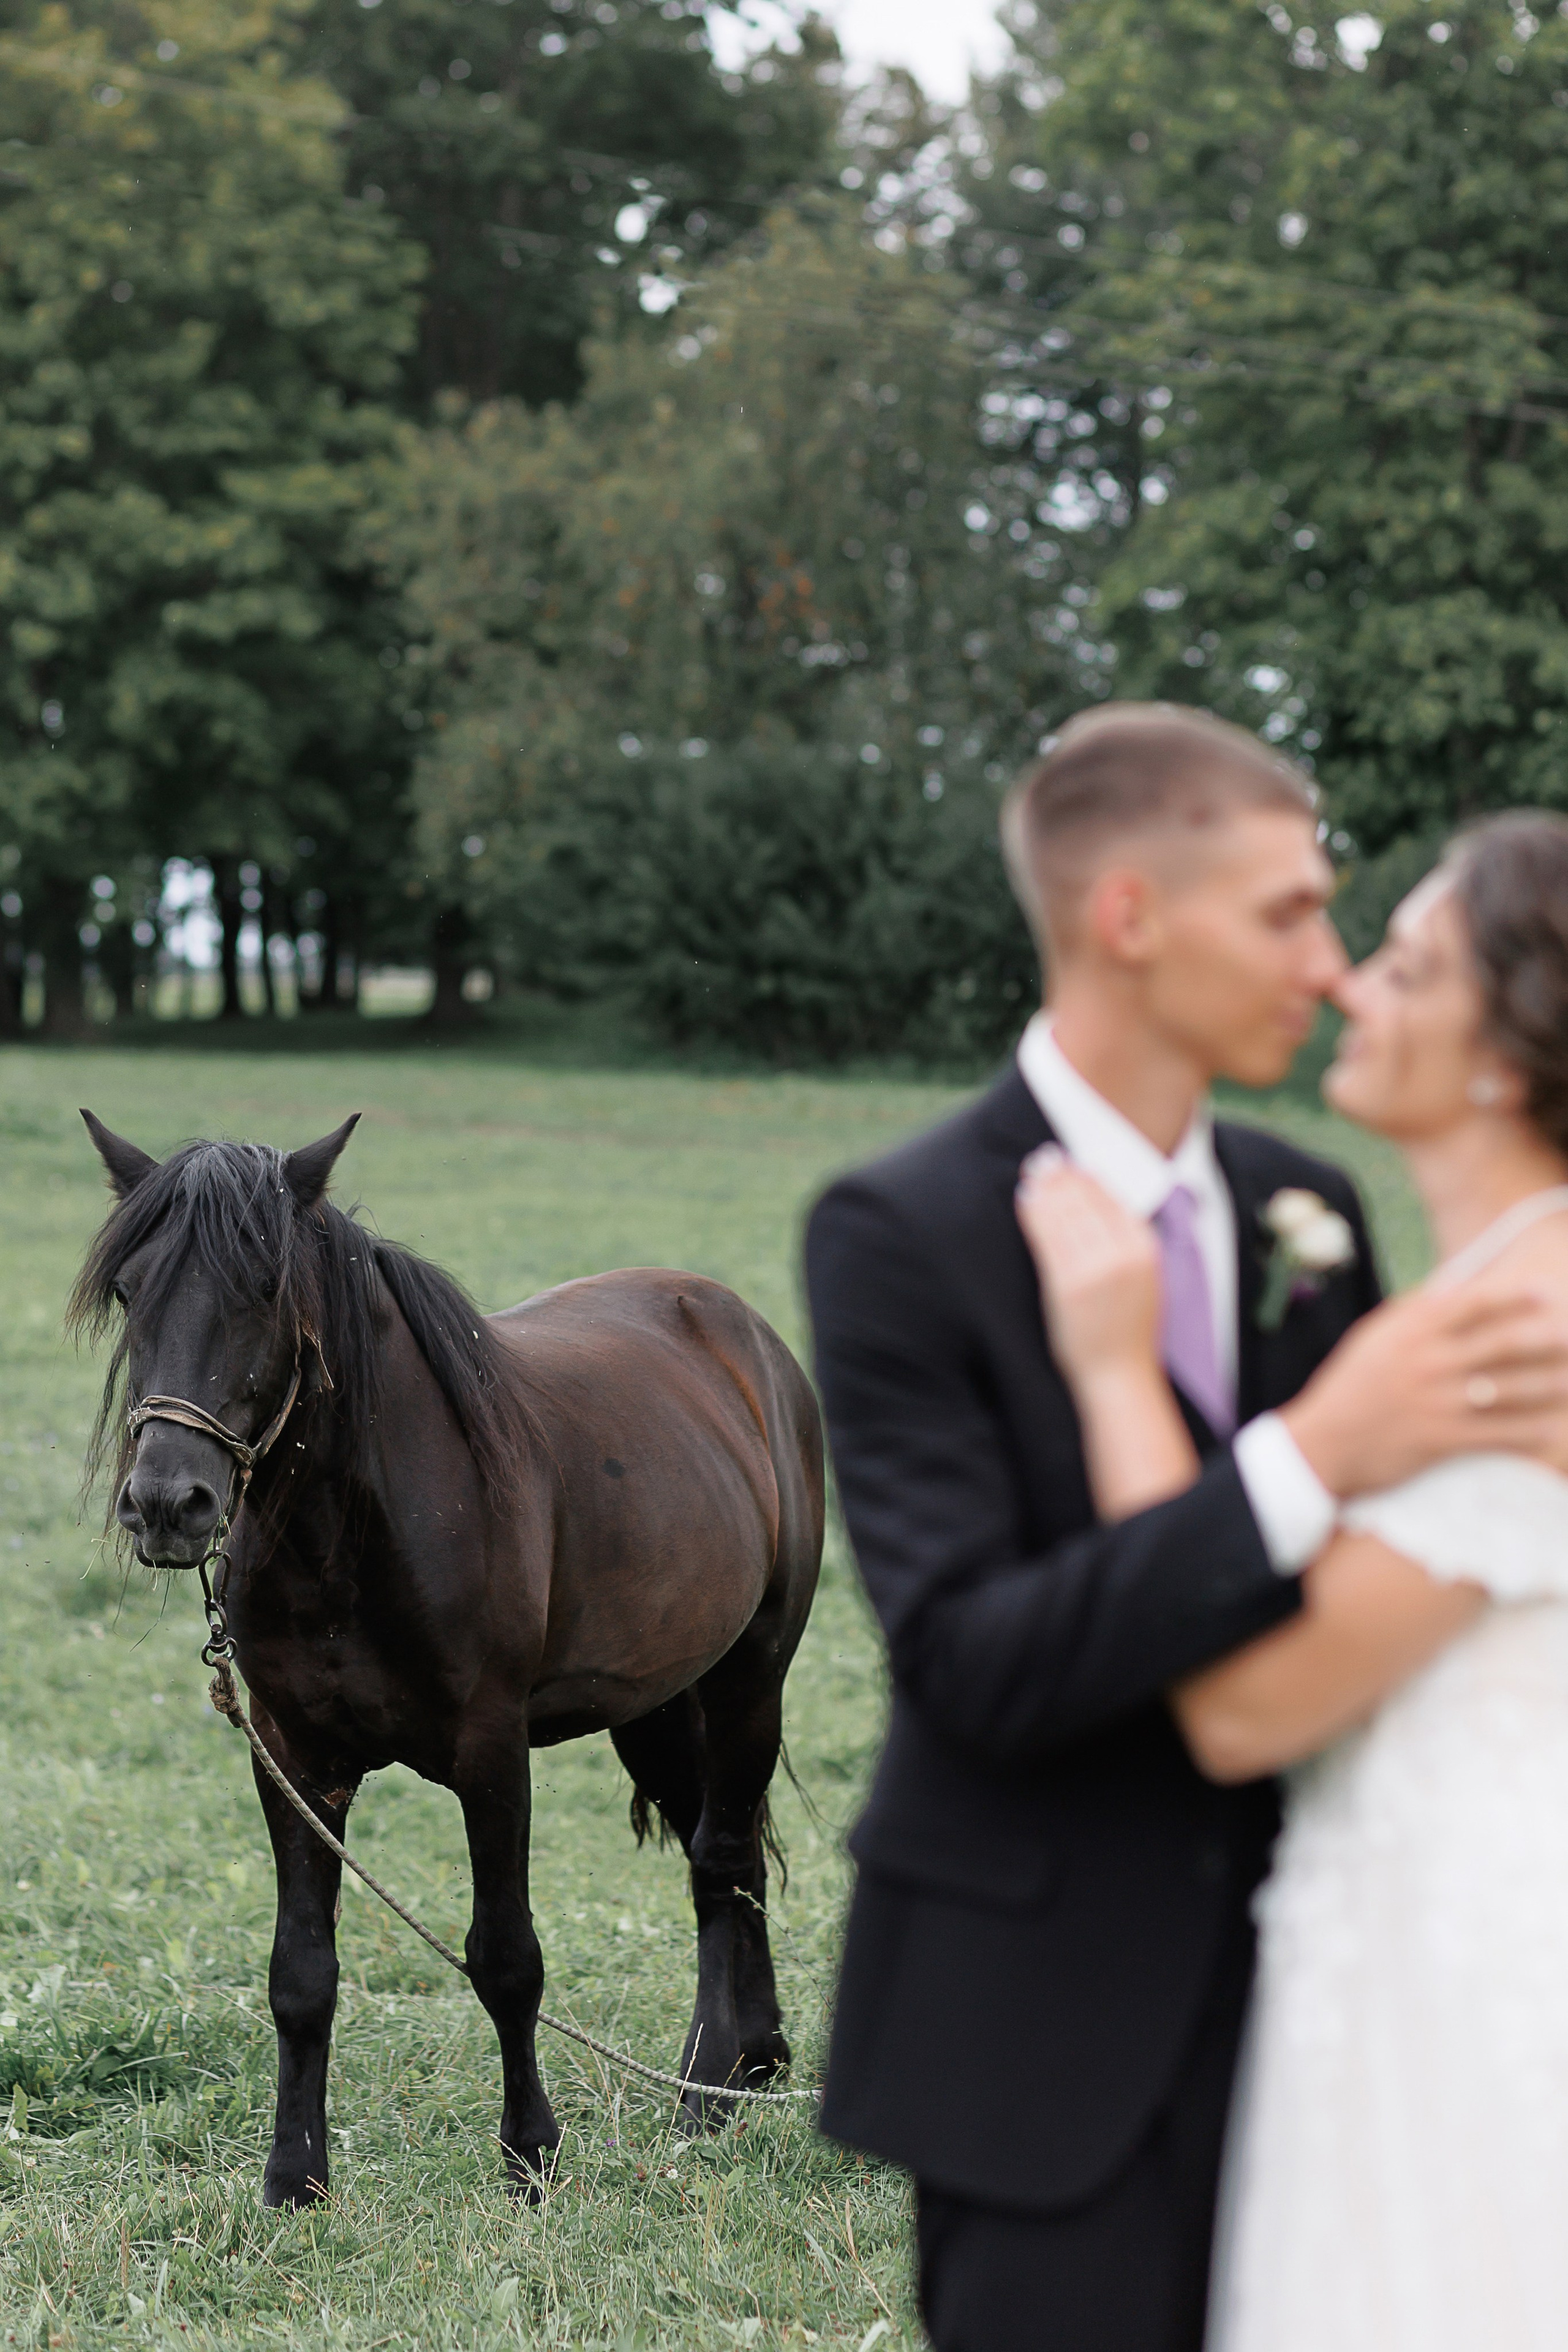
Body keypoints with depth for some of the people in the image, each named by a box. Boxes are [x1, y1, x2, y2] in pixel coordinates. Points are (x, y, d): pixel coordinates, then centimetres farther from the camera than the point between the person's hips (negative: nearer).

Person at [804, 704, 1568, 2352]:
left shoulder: (1306, 1211, 5)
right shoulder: (900, 1236, -14)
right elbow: (973, 1667, -23)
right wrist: (1308, 1465, -31)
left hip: (1279, 1981, 6)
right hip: (1049, 2016, -6)